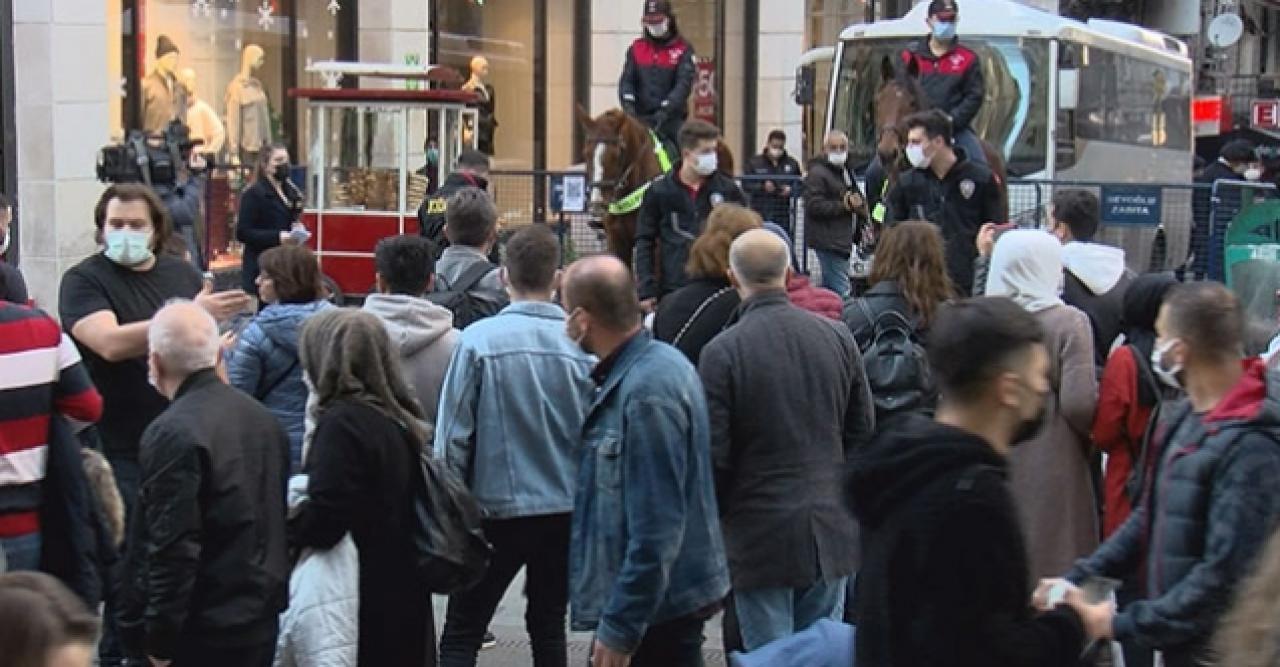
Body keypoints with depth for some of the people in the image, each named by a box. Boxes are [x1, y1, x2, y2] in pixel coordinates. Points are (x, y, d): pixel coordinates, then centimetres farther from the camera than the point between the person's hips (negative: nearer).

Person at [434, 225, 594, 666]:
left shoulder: (479, 340, -12)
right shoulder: (582, 344, -7)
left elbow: (453, 436, -8)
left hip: (497, 509, -2)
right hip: (565, 510, 2)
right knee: (549, 630, 16)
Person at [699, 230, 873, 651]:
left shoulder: (721, 352, -13)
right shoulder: (838, 337, 1)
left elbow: (714, 454, -12)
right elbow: (863, 431, 7)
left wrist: (715, 517, 4)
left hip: (760, 533, -4)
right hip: (832, 530, 5)